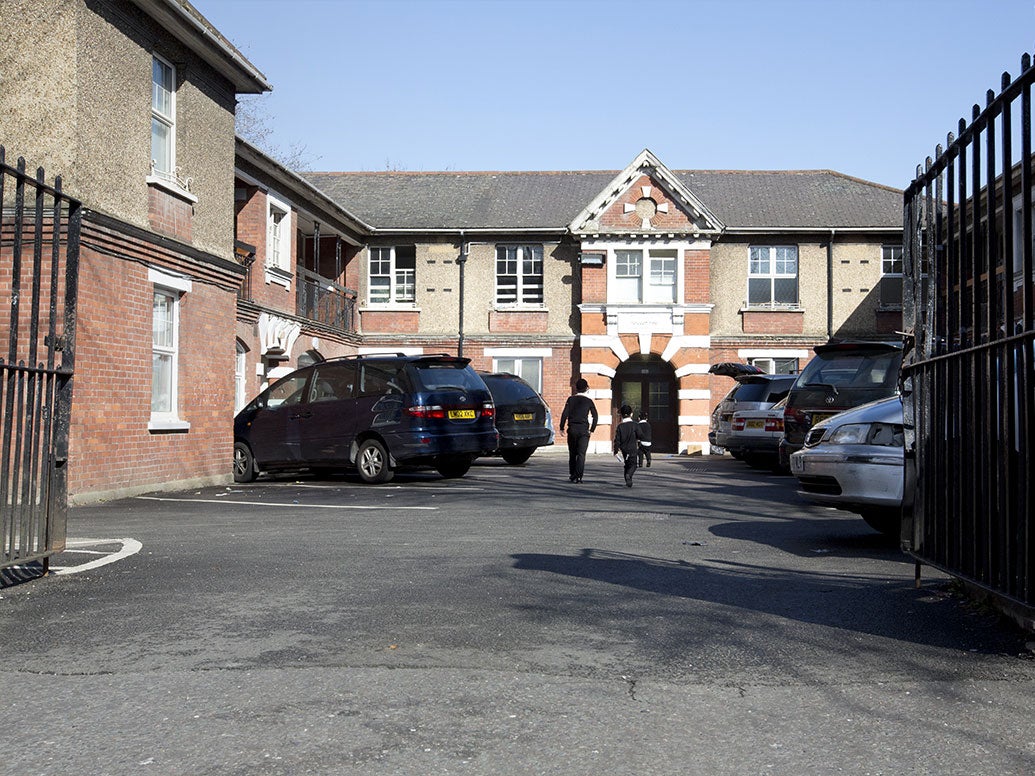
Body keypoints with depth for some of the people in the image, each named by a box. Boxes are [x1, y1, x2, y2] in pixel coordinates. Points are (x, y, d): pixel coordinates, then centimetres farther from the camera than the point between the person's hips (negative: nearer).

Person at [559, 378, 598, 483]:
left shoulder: (571, 399, 2)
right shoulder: (589, 401, 2)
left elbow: (565, 414, -4)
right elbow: (595, 416, -1)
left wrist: (562, 427, 2)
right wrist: (592, 429, 6)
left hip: (572, 429, 1)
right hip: (584, 430, -1)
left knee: (572, 453, 14)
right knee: (581, 454, -3)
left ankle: (572, 474, 21)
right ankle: (578, 476, -13)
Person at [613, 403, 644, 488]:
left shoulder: (620, 426, -2)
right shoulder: (635, 424, -7)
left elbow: (617, 439, -4)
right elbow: (641, 436, -9)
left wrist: (616, 450, 2)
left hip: (623, 449, 3)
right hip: (632, 448, -3)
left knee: (627, 465, 15)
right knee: (633, 464, 1)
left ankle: (628, 481, 12)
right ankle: (628, 474, -28)